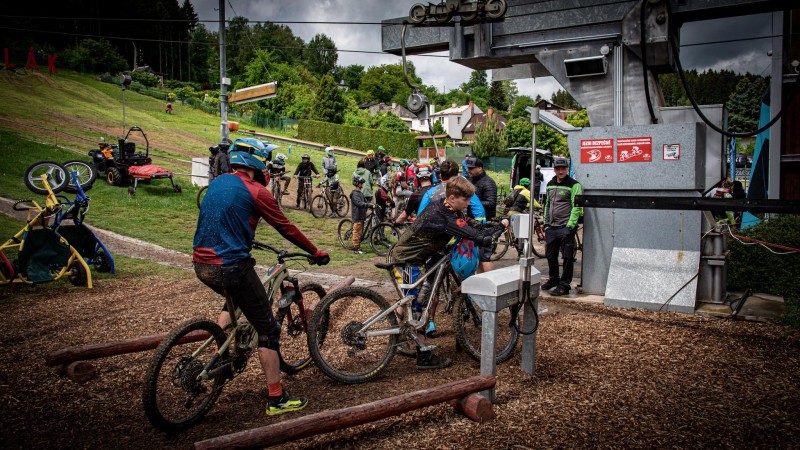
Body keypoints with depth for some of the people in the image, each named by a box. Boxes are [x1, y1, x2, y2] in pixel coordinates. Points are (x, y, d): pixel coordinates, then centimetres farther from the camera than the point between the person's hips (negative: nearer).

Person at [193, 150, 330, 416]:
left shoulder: (218, 182, 14)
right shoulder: (256, 191, -7)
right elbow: (286, 229, -3)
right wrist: (316, 253, 9)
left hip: (201, 264, 8)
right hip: (231, 266, -8)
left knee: (234, 298, 38)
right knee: (268, 330, 3)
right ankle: (276, 399, 7)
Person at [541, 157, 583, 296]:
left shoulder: (574, 185, -7)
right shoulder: (550, 185, 14)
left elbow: (577, 207, -12)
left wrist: (570, 225, -17)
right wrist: (546, 223, 14)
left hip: (566, 227, -7)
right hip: (551, 227, 7)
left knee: (567, 256, -2)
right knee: (550, 255, 15)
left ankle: (564, 285, 5)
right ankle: (553, 279, 34)